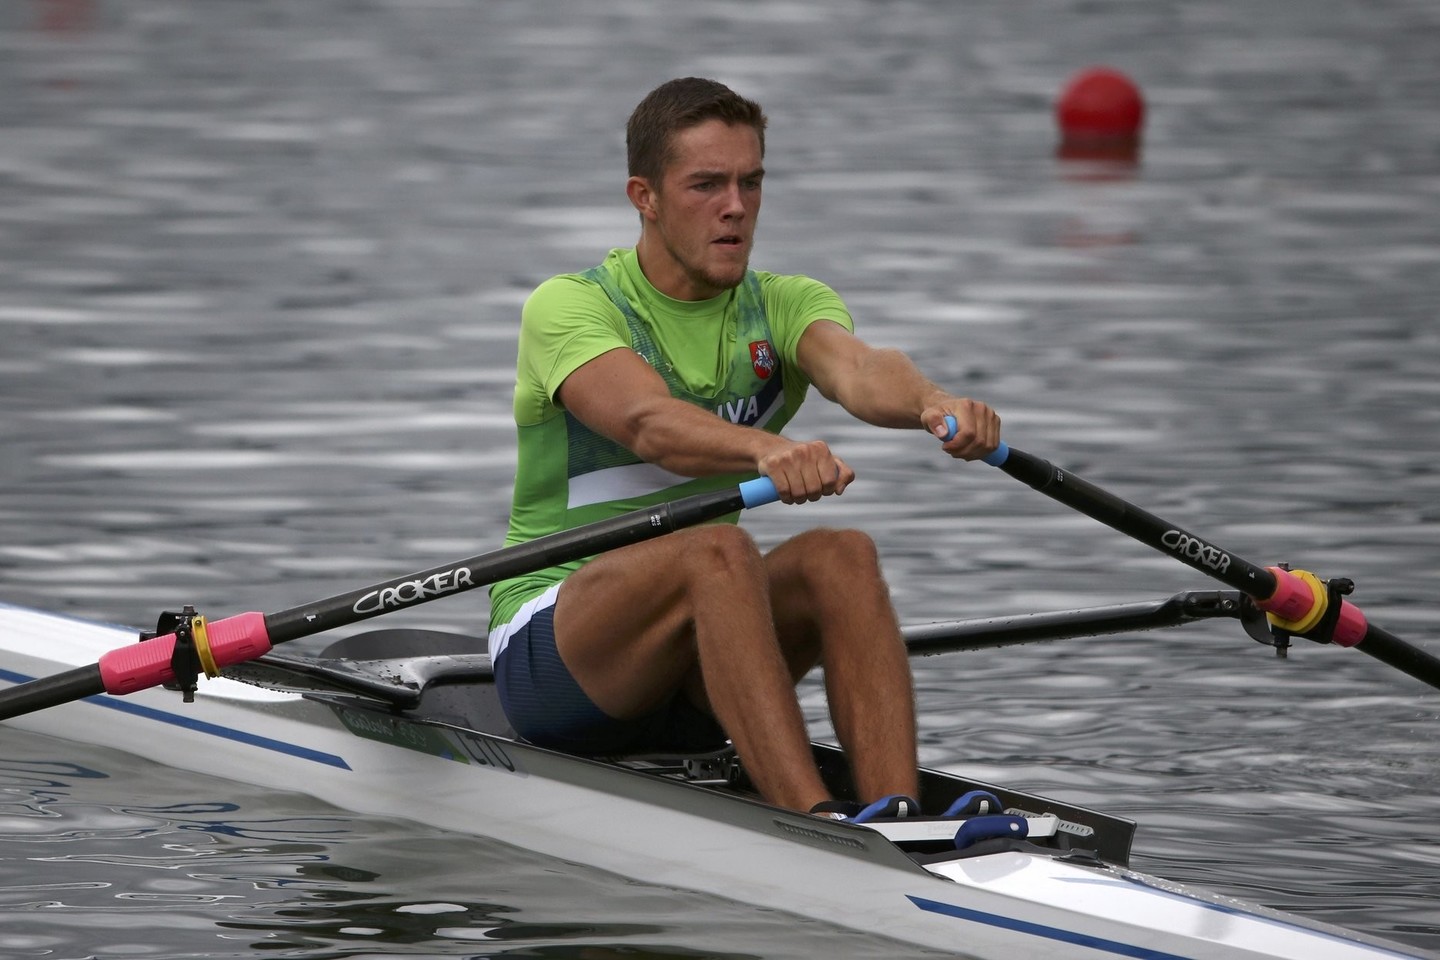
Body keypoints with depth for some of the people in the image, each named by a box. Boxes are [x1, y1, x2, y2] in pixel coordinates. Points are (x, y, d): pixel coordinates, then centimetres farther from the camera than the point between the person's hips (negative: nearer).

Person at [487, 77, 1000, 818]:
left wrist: (934, 406, -43)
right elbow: (648, 423, -30)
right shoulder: (568, 309, -8)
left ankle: (897, 820, -41)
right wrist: (767, 451, -52)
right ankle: (818, 827, -47)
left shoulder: (785, 307, 6)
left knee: (840, 554, -25)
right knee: (716, 551, -34)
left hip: (692, 686, 5)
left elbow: (857, 371, -19)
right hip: (551, 650, -5)